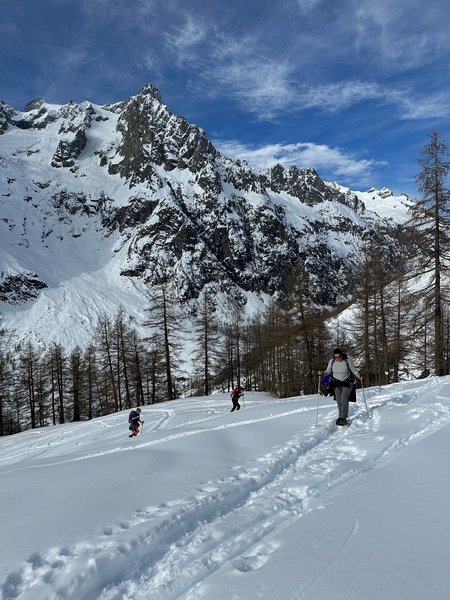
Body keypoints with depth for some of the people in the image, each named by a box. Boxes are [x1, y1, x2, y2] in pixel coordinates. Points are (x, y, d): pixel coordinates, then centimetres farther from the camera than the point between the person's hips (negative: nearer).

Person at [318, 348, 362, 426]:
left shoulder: (348, 360, -16)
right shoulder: (332, 361, -7)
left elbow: (354, 370, -6)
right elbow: (328, 371, 1)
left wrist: (358, 376, -21)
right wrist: (323, 373, -18)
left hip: (347, 382, -3)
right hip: (337, 383, 3)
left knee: (344, 398, -17)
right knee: (339, 400, -2)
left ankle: (343, 417, -16)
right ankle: (341, 416, 10)